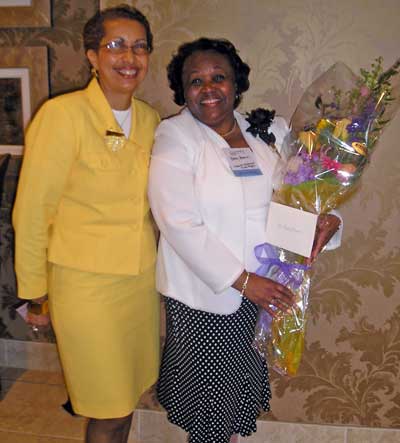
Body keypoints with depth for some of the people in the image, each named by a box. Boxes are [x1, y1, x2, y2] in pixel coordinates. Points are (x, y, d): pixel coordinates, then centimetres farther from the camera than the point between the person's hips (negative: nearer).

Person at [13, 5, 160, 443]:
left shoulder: (150, 119, 3)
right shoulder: (63, 114, -15)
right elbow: (32, 208, -10)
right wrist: (33, 288, -5)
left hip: (142, 278, 6)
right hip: (85, 283, -5)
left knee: (126, 395, 20)